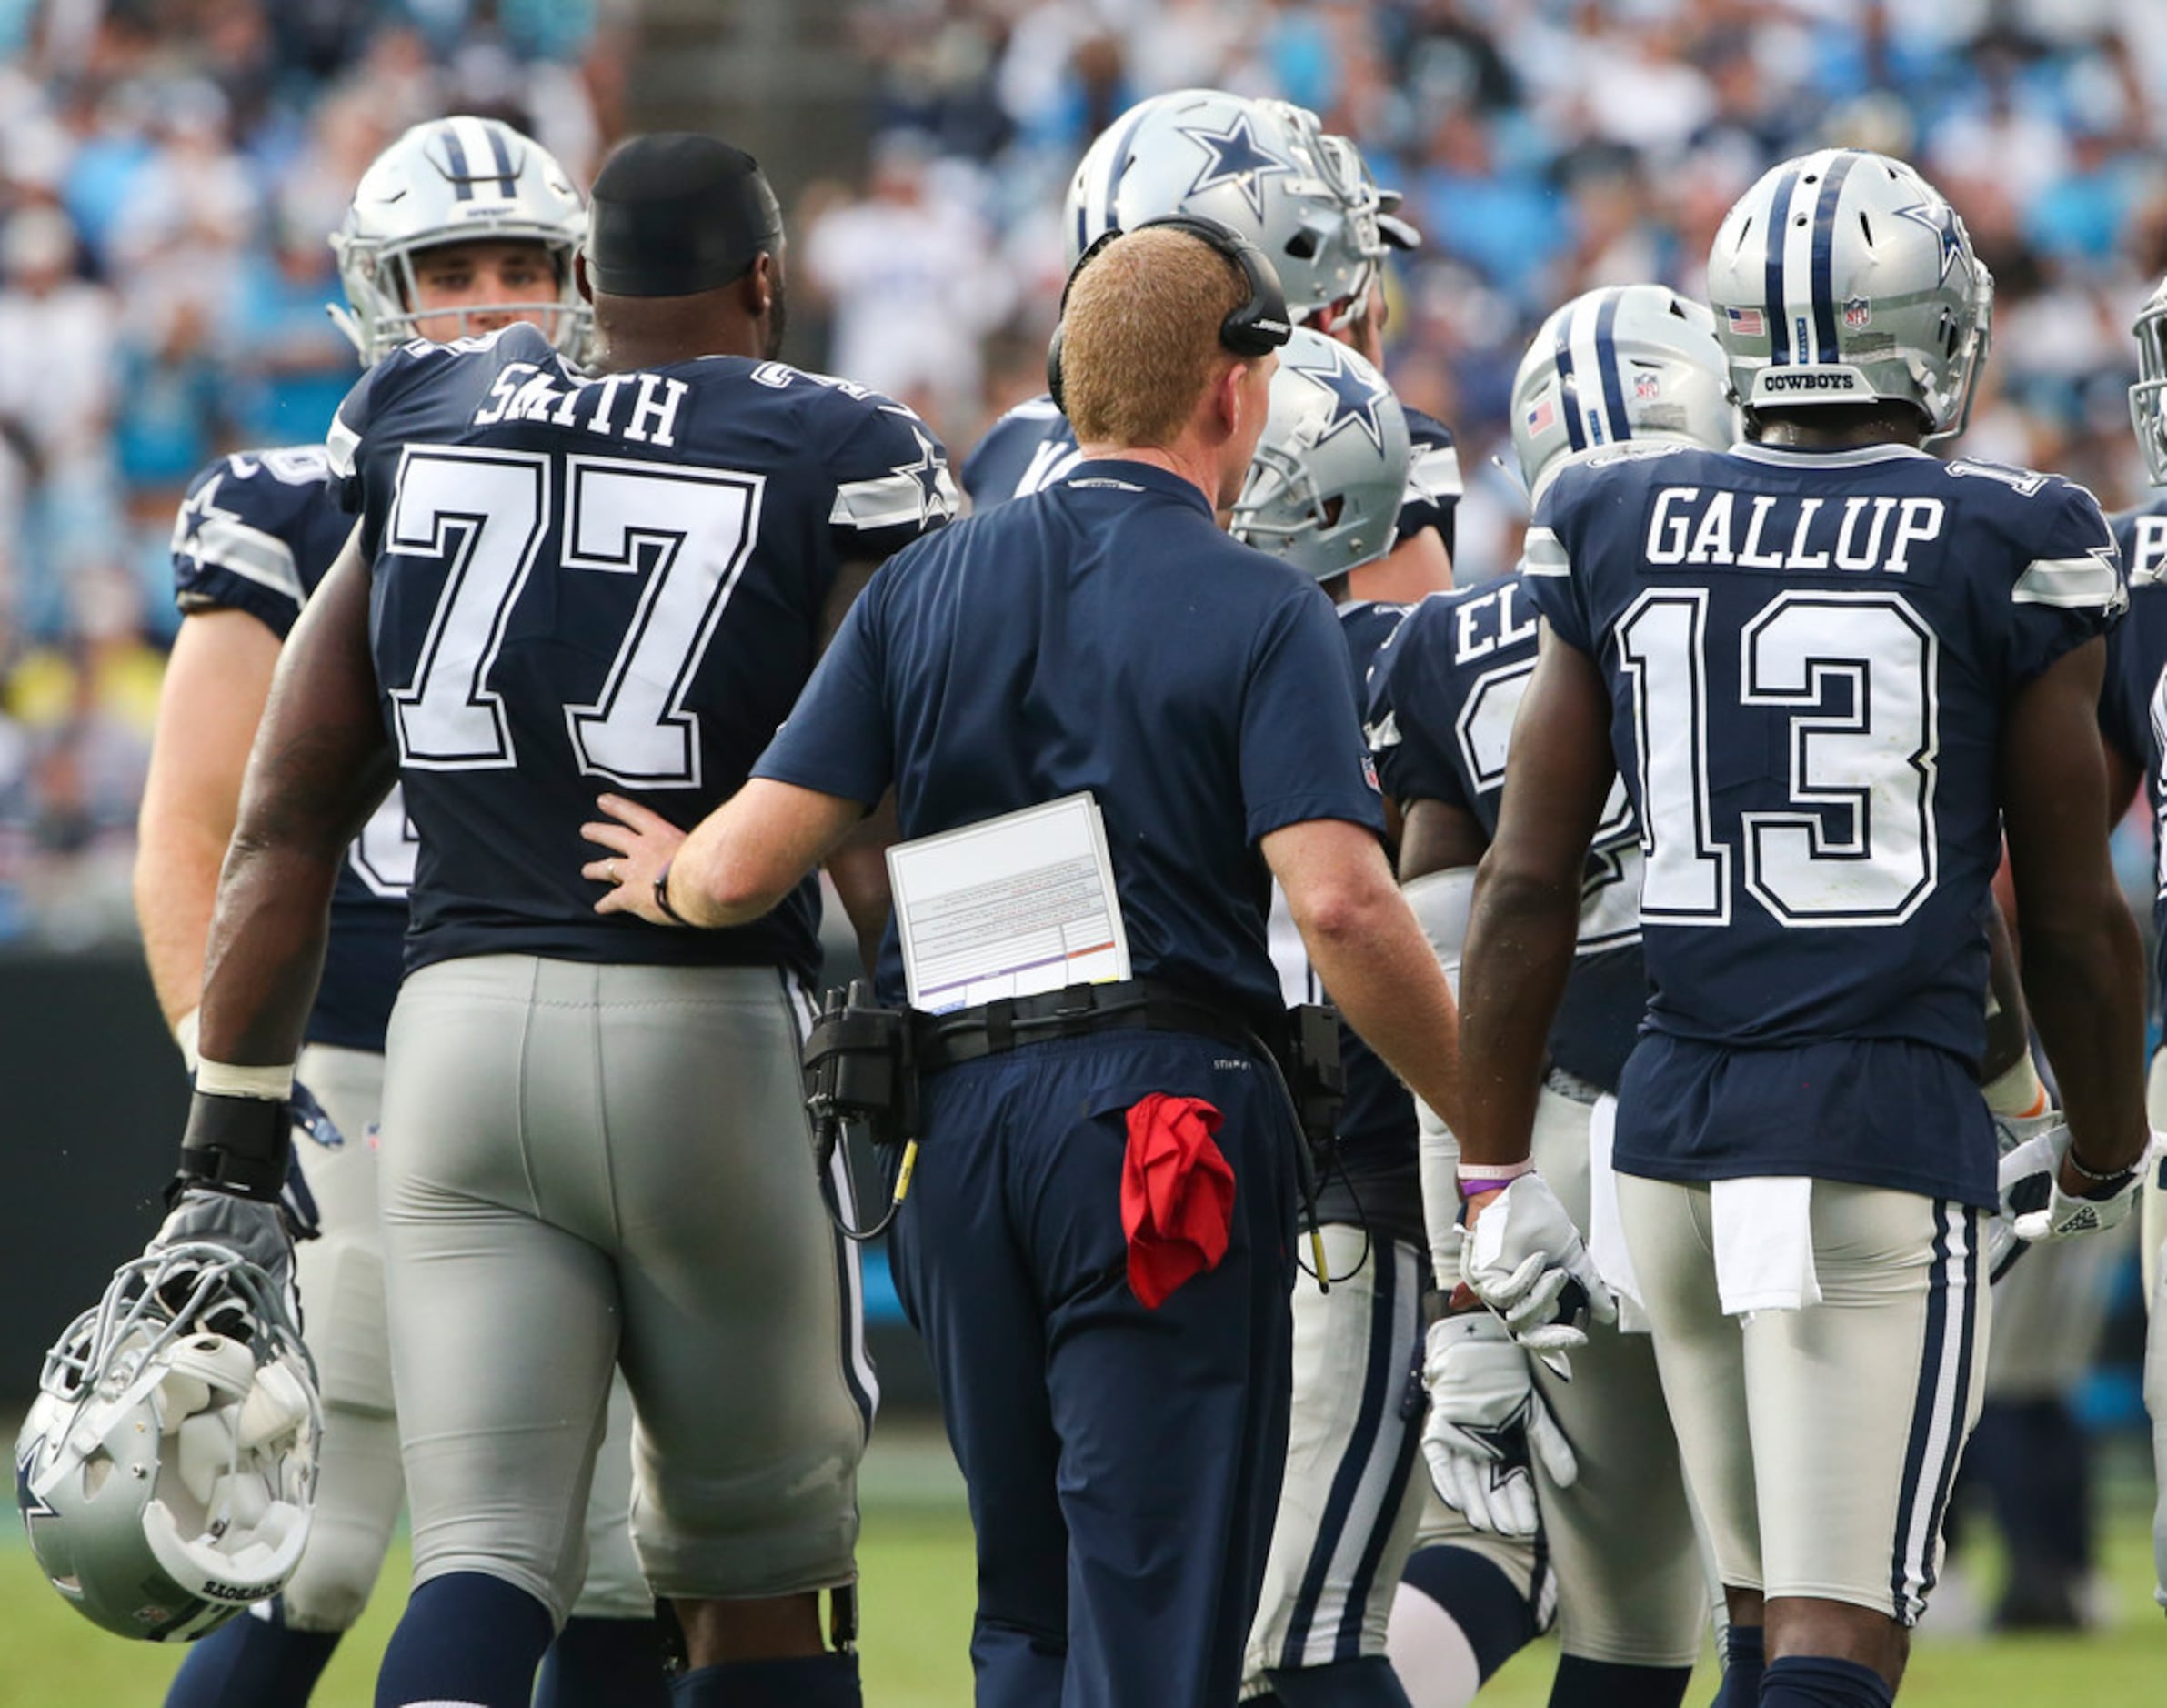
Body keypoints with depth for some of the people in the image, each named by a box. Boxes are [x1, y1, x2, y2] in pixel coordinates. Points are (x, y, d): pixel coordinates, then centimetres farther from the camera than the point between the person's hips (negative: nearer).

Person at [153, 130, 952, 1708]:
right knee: (760, 1576, 13)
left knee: (486, 1561, -1)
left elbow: (284, 824, 11)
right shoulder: (831, 469, 0)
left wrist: (232, 1137, 14)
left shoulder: (423, 443, 11)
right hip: (711, 1040, -2)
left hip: (462, 1029, 2)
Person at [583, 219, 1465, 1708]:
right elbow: (1342, 906, -16)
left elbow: (748, 867, 4)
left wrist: (668, 880, 28)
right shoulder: (1263, 616, -4)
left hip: (960, 1109, 5)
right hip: (1163, 1105, -5)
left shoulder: (924, 591, 9)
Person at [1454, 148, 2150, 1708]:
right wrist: (2103, 1155, 19)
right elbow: (2071, 917, 2)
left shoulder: (1620, 535, 7)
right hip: (1888, 1141, -5)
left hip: (1678, 1134, 5)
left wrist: (1497, 1175, 12)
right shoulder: (2010, 556, -3)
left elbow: (1528, 885, 6)